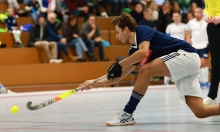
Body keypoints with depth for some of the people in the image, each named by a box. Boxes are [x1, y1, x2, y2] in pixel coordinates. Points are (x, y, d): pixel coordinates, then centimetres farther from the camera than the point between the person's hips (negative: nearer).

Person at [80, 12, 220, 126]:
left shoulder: (142, 30, -5)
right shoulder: (134, 50, 18)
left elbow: (143, 52, -26)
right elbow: (119, 77, 25)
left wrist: (118, 65, -16)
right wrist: (94, 83, 19)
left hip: (186, 54, -9)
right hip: (183, 66, 9)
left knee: (145, 70, -19)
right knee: (200, 111, -6)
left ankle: (127, 115, -13)